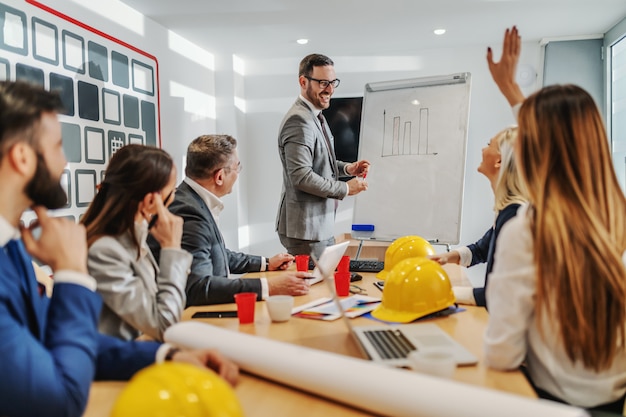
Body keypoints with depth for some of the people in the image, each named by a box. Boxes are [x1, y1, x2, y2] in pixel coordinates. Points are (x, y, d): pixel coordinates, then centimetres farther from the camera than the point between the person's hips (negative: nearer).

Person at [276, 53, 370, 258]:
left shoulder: (316, 116, 12)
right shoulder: (299, 120, -19)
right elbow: (301, 176, -26)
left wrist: (347, 168, 5)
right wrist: (346, 188, -16)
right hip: (305, 229, -10)